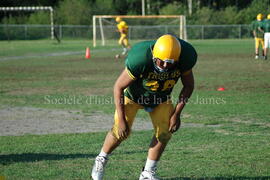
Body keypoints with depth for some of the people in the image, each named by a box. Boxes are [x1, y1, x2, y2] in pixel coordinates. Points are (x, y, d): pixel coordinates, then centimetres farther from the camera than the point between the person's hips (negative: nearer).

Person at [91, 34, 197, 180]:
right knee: (121, 132, -7)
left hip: (161, 97, 3)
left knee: (164, 132, -6)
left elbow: (188, 86, -9)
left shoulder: (185, 59, -30)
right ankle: (101, 160, 22)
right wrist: (121, 120, -25)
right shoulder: (140, 59, -40)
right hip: (133, 95, -3)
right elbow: (118, 87, -27)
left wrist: (176, 113, -14)